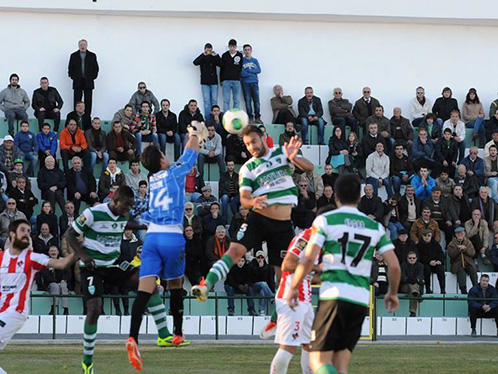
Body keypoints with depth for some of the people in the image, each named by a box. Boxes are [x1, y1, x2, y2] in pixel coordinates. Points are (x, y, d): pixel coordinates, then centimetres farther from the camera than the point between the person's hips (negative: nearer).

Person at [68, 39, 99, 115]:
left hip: (88, 82, 0)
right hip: (77, 82, 0)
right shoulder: (73, 56, 9)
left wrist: (93, 77, 0)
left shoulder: (92, 56, 9)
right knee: (77, 101, -1)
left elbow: (96, 68, 10)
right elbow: (70, 68, 10)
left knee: (88, 101, -1)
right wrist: (72, 77, 0)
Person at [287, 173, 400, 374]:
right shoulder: (375, 227, 14)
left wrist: (294, 288, 6)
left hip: (333, 296, -4)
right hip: (361, 300, 4)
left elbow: (308, 258, -7)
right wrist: (392, 293, 25)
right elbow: (394, 266, 8)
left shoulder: (325, 220, 3)